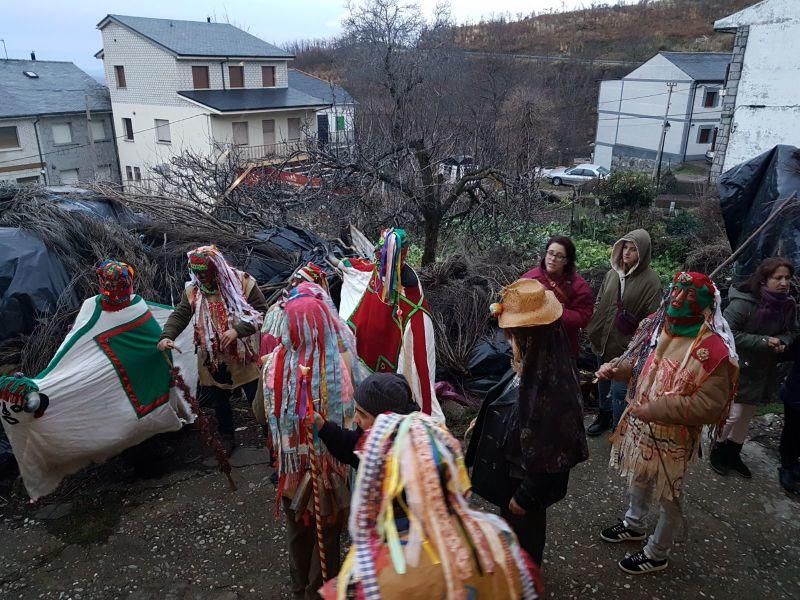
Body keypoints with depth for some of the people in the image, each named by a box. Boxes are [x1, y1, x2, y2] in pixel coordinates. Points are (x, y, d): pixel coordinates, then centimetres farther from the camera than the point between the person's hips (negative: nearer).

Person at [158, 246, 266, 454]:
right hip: (214, 359, 3)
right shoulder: (193, 290, -3)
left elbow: (261, 311, -14)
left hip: (245, 356, -3)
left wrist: (237, 330, -26)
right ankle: (226, 438, 38)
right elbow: (180, 315, -5)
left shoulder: (243, 282, -14)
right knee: (220, 402, 17)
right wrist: (166, 336, -25)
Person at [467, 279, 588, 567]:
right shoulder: (536, 367, -12)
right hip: (513, 468, 8)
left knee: (524, 529, 20)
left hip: (526, 480, -8)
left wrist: (525, 496, -17)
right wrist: (485, 420, 14)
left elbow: (546, 456, -28)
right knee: (512, 525, 31)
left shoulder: (549, 390, -38)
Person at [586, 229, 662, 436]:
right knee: (603, 382, 21)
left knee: (619, 390, 0)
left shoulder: (650, 281, -14)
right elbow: (599, 301, 14)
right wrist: (593, 327, 6)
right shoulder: (613, 273, 2)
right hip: (603, 341, 6)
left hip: (626, 347, -6)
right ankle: (604, 416, 42)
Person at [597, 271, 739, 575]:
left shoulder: (712, 349, -26)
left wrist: (656, 409, -29)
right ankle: (634, 524, 52)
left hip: (673, 436, -7)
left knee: (669, 496, 14)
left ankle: (657, 554, 35)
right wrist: (616, 368, -9)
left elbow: (710, 405, -26)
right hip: (640, 423, 7)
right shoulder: (656, 325, -4)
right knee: (639, 477, 27)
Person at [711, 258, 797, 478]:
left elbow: (792, 331, 11)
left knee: (748, 415, 17)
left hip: (764, 371, 6)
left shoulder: (788, 304, -5)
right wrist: (763, 341, -25)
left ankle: (733, 454, 35)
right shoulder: (744, 302, -24)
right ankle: (718, 452, 22)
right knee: (733, 414, -2)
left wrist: (782, 342, -11)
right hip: (738, 367, -6)